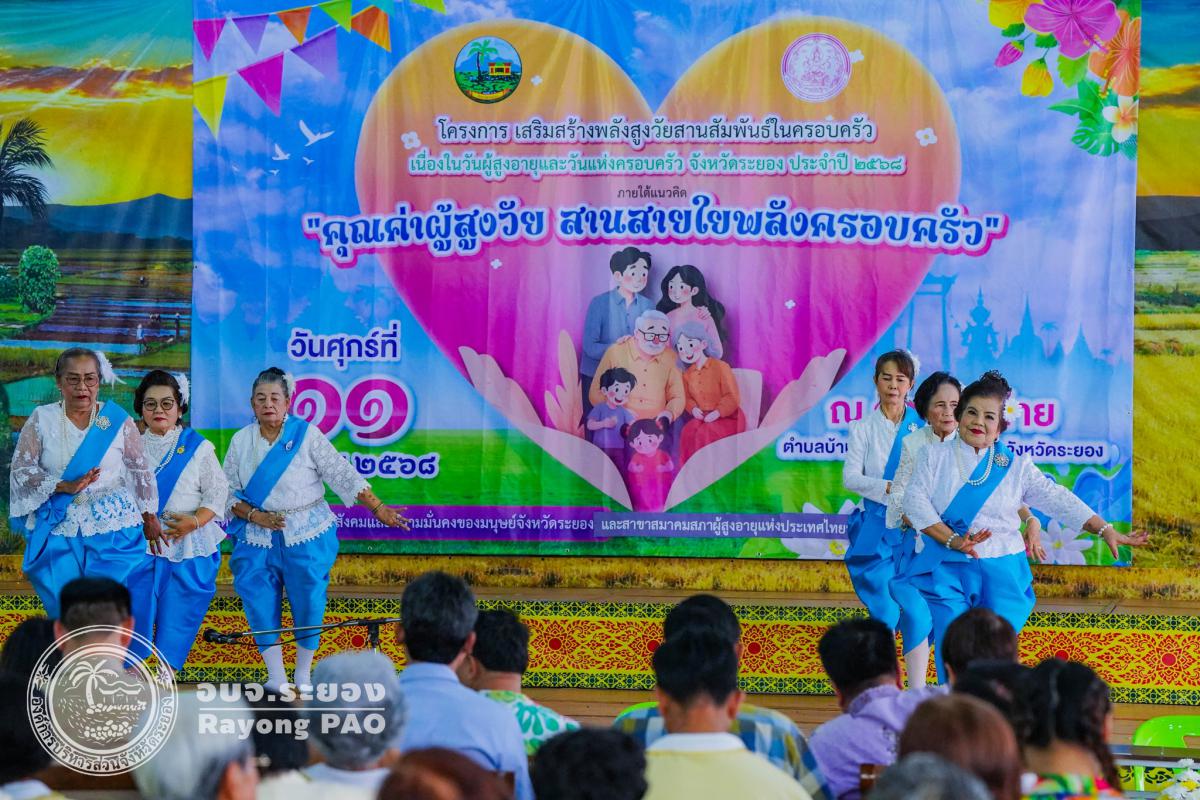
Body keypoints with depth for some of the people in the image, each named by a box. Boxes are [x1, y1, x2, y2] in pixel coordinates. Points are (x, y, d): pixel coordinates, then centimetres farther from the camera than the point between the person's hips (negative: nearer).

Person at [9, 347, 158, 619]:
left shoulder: (118, 421, 1)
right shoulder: (42, 419, 1)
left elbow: (140, 472, 7)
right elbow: (21, 470, -3)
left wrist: (149, 517, 8)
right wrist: (65, 486, -16)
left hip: (112, 530, 0)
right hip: (58, 530, 1)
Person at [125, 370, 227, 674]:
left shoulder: (198, 447, 4)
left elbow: (217, 492, 1)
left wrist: (194, 521, -15)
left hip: (188, 544, -1)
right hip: (139, 543, 1)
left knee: (178, 613, 0)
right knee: (135, 609, -3)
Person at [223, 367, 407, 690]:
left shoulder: (307, 435, -4)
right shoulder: (241, 441, 5)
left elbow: (343, 475, -6)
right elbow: (229, 491, 8)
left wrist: (378, 508, -12)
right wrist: (254, 515, -10)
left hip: (306, 534, -2)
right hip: (257, 538, 2)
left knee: (308, 601, 0)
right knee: (261, 606, -3)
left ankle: (303, 675, 17)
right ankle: (276, 678, 7)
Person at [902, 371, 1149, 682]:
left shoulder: (1015, 466, 12)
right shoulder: (935, 455, 9)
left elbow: (1057, 500, 8)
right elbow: (916, 499, -3)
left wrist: (1105, 530, -2)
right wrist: (953, 541, -16)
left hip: (1001, 574, 1)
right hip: (948, 571, -1)